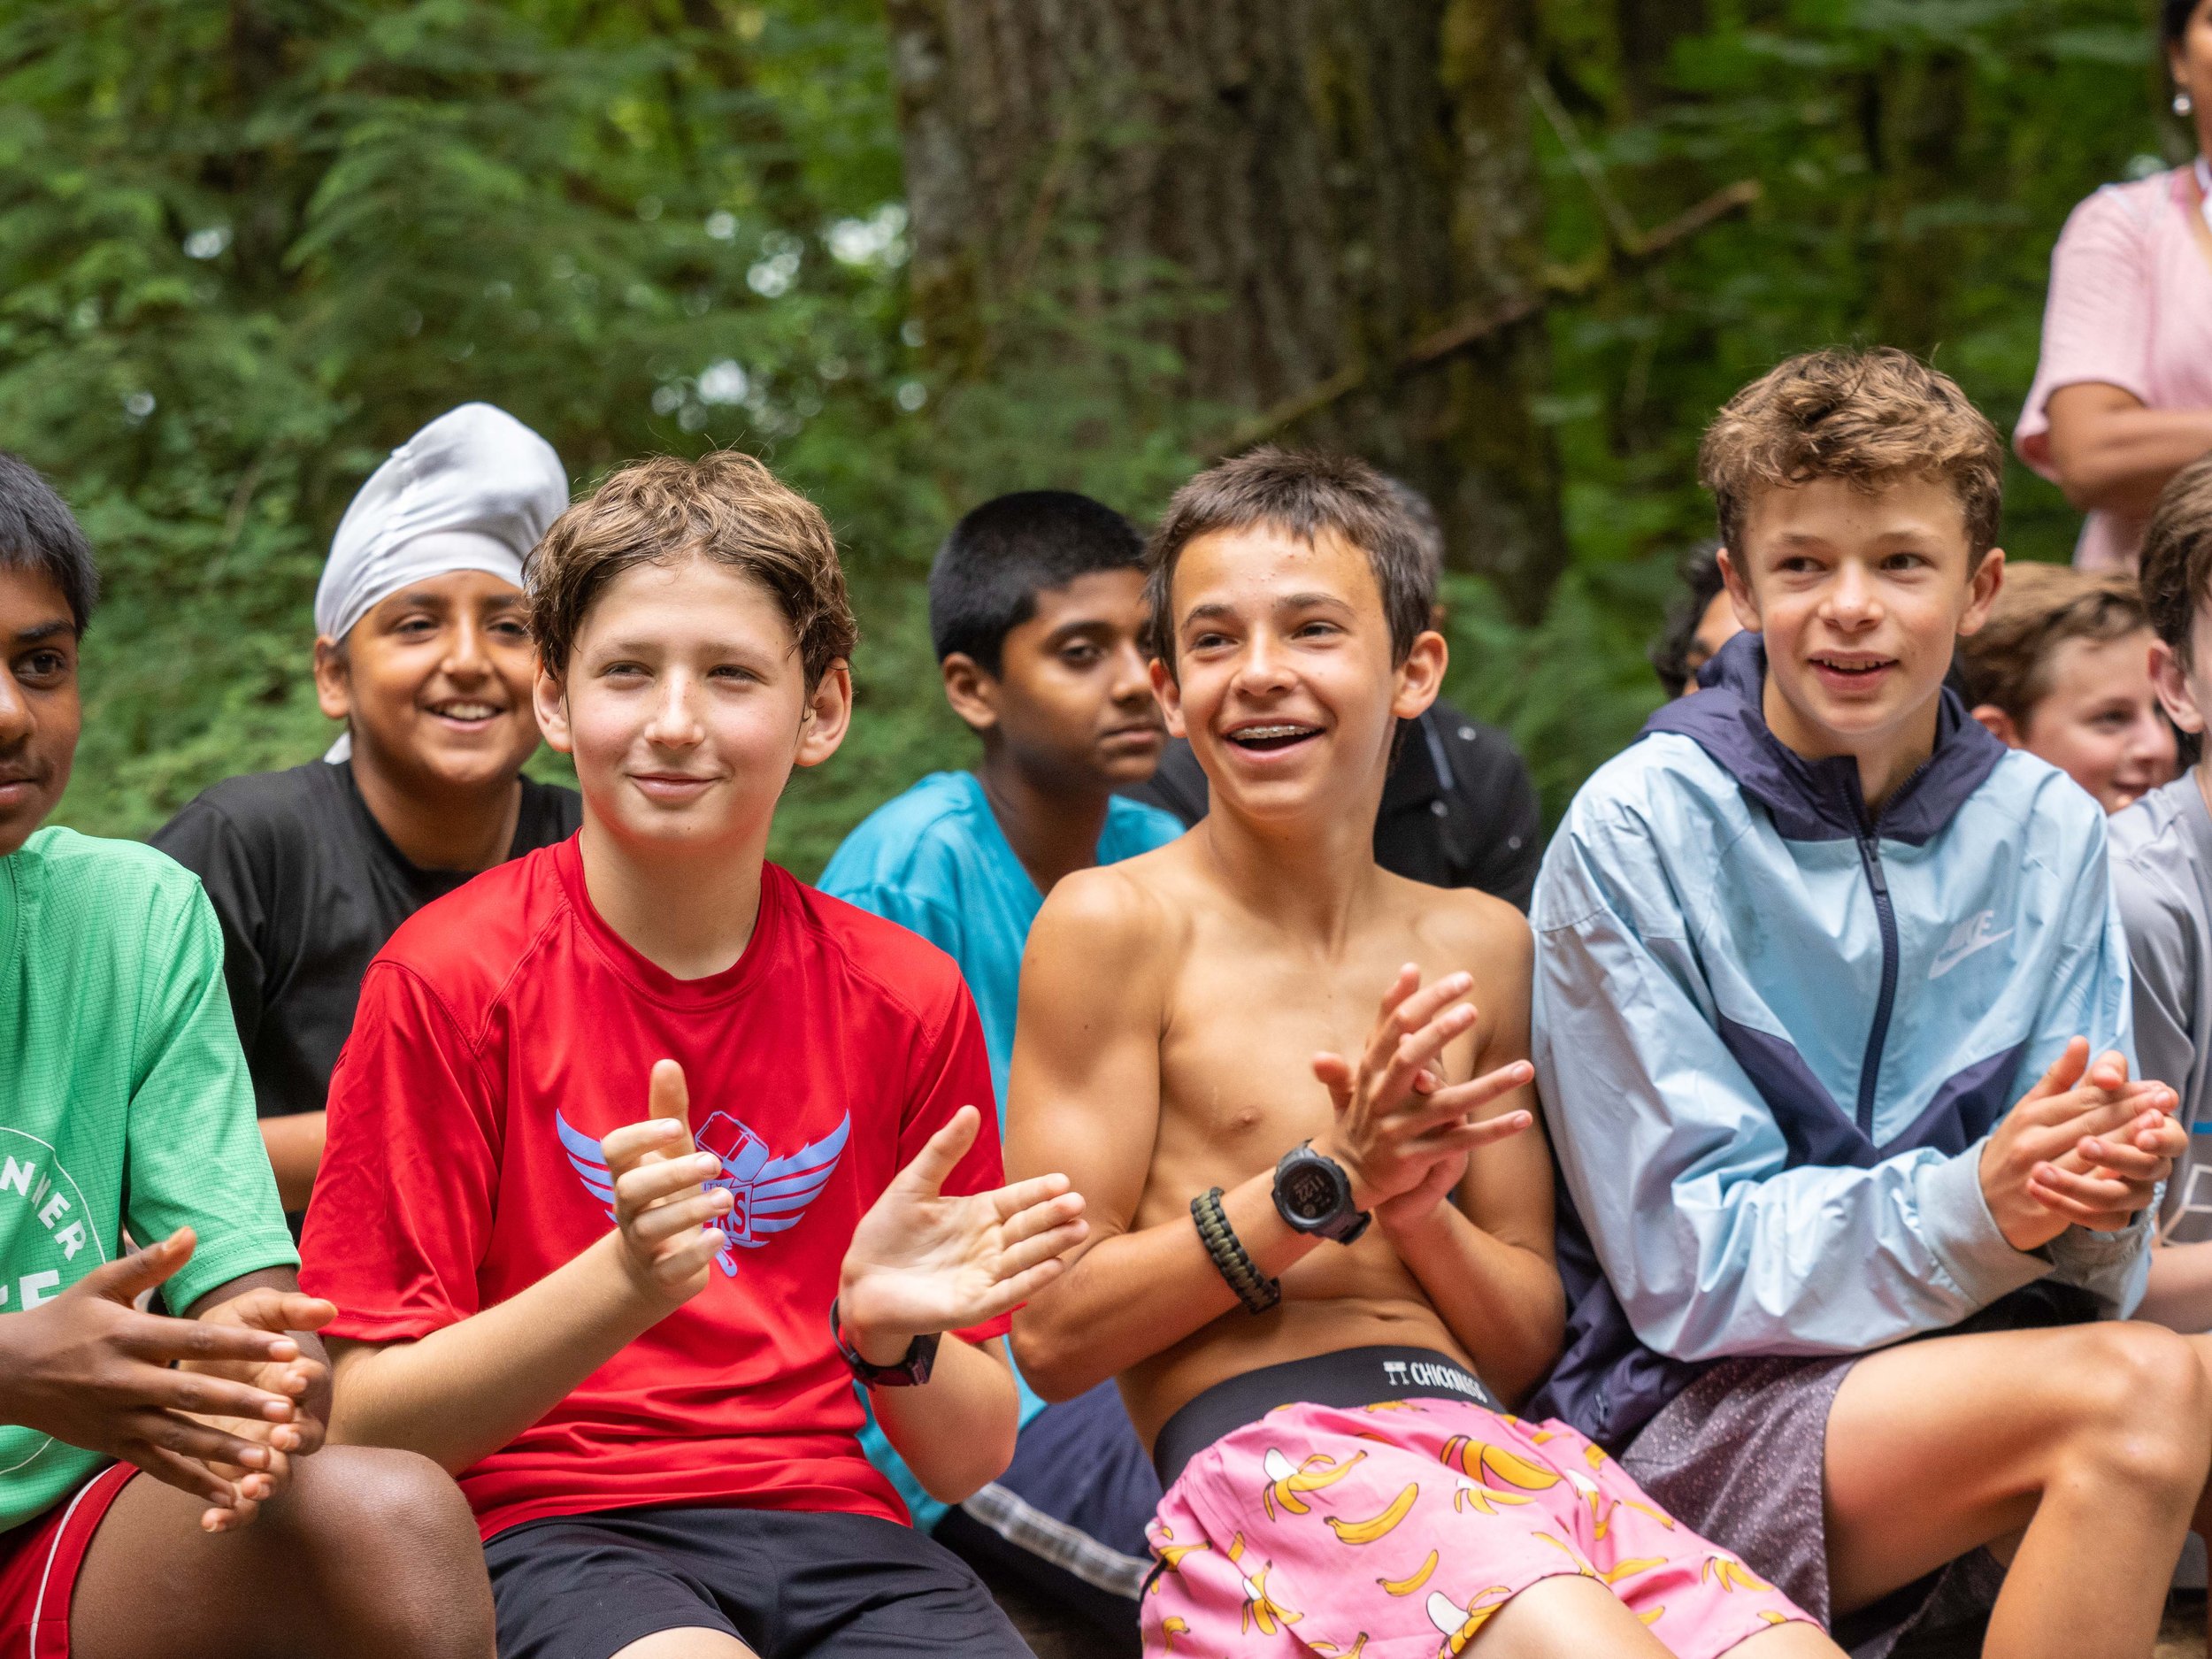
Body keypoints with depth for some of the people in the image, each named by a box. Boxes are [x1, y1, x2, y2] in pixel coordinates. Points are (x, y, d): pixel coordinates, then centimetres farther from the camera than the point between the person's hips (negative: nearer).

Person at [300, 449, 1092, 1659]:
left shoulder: (906, 999, 7)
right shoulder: (449, 976, -2)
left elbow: (971, 1460, 10)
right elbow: (364, 1427, -7)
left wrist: (892, 1332, -12)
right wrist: (626, 1279, -22)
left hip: (830, 1526, 4)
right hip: (550, 1530, -4)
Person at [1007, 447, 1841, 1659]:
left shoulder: (1480, 946, 18)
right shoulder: (1117, 924, 2)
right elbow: (1052, 1332, -2)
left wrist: (1421, 1209, -2)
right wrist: (1324, 1186, -9)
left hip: (1497, 1449, 6)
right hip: (1263, 1458, -5)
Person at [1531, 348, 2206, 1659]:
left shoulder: (2048, 830, 6)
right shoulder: (1639, 833, -8)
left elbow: (2069, 1244, 6)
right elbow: (1684, 1265, -10)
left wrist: (2093, 1202, -19)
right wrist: (1973, 1207, -25)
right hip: (1684, 1404, -5)